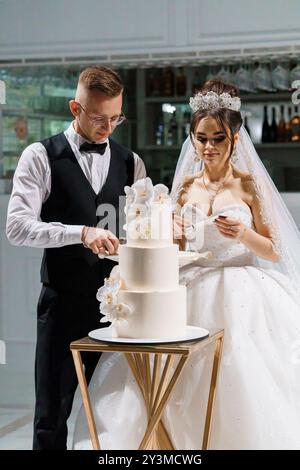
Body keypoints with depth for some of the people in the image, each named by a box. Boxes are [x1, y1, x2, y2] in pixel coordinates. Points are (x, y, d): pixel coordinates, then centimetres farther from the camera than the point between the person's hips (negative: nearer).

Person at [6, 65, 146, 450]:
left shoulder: (130, 163, 11)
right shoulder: (41, 157, -2)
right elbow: (17, 226, -13)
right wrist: (81, 233, -25)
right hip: (64, 302, -3)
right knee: (52, 417, 4)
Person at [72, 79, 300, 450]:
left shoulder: (250, 184, -1)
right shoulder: (185, 185, 9)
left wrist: (244, 234, -17)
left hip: (240, 302, -3)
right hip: (191, 297, 3)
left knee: (238, 396, -6)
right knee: (189, 398, -3)